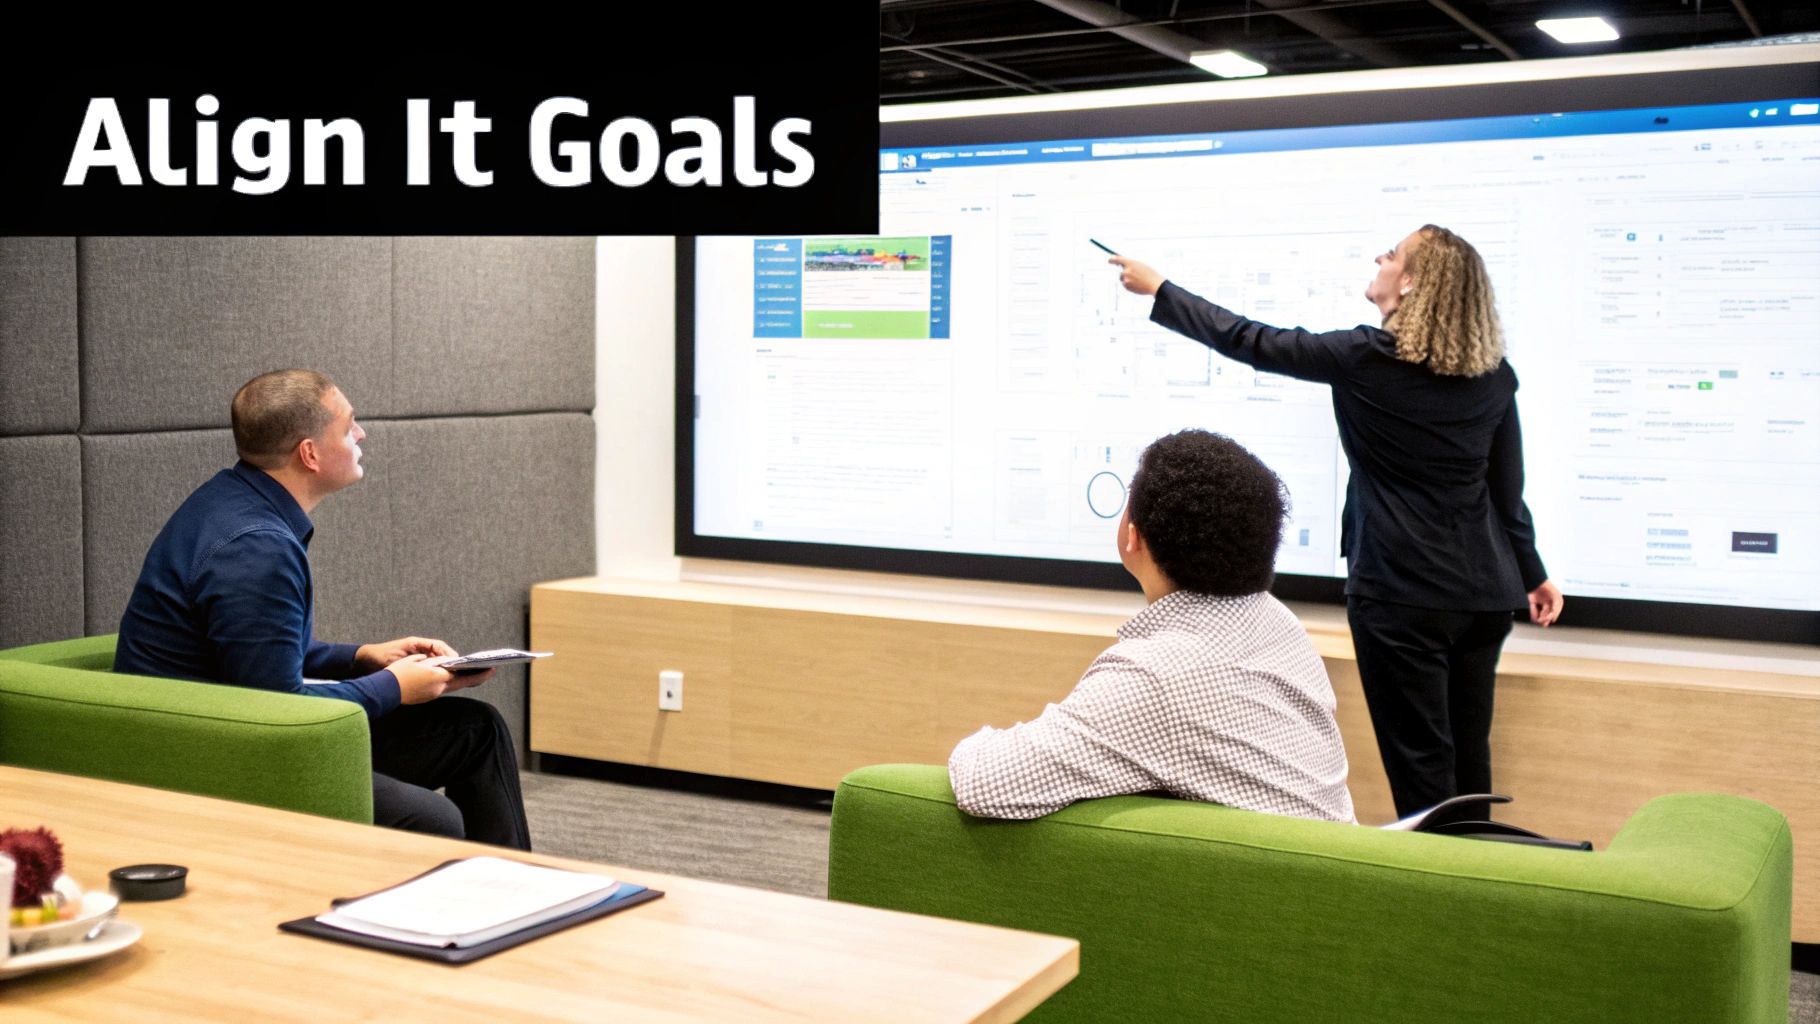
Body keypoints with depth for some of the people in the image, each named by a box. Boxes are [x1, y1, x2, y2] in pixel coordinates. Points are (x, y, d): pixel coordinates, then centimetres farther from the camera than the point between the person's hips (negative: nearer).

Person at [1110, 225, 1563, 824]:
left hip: (1400, 591, -6)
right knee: (1469, 752, 15)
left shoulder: (1365, 358, -11)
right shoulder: (1494, 374, 5)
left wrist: (1158, 290, 8)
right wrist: (1531, 573, 23)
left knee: (1419, 758, 1)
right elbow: (1508, 487, 10)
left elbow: (1249, 343, -3)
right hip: (1483, 591, 6)